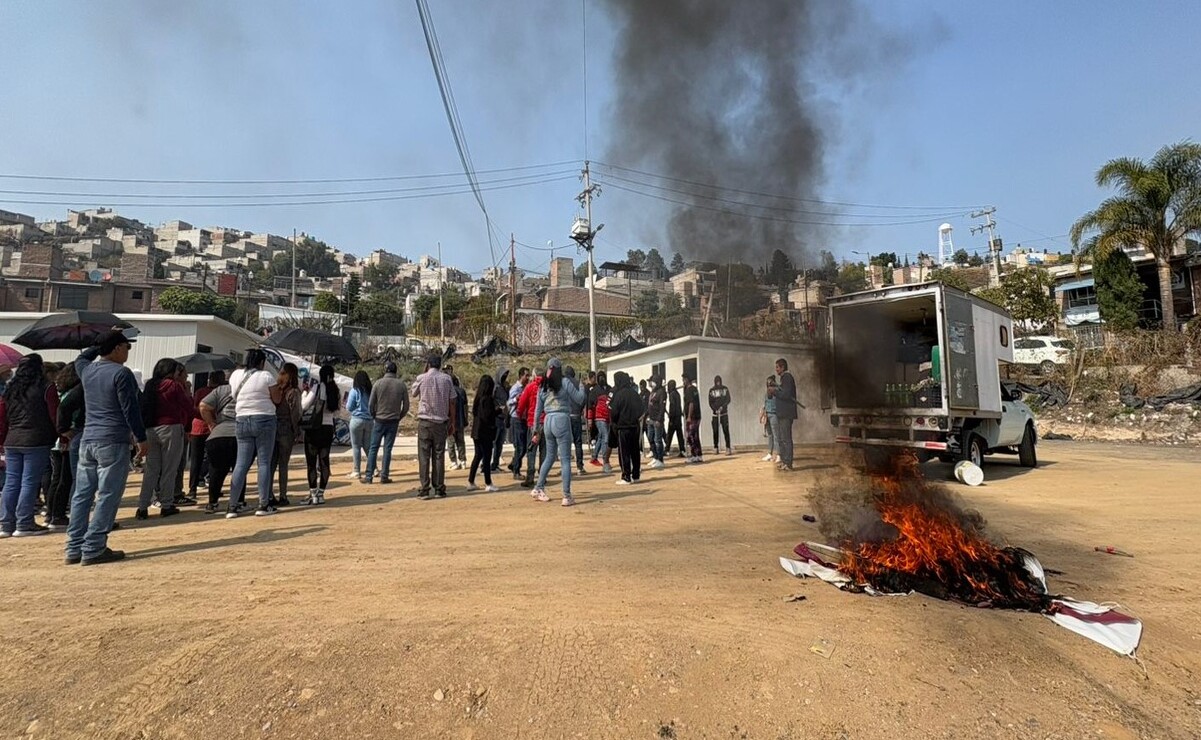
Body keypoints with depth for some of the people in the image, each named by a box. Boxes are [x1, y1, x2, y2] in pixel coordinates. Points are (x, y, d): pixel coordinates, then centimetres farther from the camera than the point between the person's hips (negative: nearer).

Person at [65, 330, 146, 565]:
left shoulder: (87, 370, 10)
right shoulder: (121, 373, -11)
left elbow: (81, 358, 37)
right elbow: (131, 409, -13)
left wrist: (102, 344, 35)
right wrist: (141, 438, -7)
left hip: (87, 441, 8)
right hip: (113, 442, -8)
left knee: (82, 496, 11)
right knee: (107, 497, -3)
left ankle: (74, 549, 16)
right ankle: (93, 549, -2)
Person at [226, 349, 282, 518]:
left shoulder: (235, 375, 8)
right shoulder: (266, 375, -6)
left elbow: (235, 396, 18)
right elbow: (277, 399, -3)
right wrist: (278, 385, 13)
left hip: (242, 421, 5)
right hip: (264, 420, -4)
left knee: (241, 464, 8)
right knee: (264, 462, 1)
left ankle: (232, 506, 5)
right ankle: (263, 505, 2)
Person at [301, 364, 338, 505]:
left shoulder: (317, 388, -11)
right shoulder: (336, 391, 4)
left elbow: (304, 405, -10)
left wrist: (304, 392, 6)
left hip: (314, 428, -5)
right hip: (328, 427, 5)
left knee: (311, 462, 0)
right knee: (324, 461, 8)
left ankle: (313, 495, 0)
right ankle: (321, 494, 12)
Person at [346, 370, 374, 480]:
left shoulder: (355, 390, -7)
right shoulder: (371, 391, 2)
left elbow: (349, 407, -3)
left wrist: (347, 401, 16)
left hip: (357, 420, -4)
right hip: (370, 421, 4)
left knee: (356, 446, 4)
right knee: (367, 446, 14)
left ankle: (357, 472, 6)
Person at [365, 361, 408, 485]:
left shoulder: (378, 383, -5)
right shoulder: (401, 384, -2)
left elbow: (370, 404, -3)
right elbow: (406, 405, 0)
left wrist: (374, 416, 12)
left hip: (379, 420, -1)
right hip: (394, 421, 1)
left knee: (373, 448, 7)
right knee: (388, 449, 5)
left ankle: (369, 476, 8)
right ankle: (384, 476, 6)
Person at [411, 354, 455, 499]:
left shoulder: (421, 378, -3)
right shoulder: (446, 378, 1)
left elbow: (414, 393, 16)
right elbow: (452, 402, 1)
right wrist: (452, 422, 9)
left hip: (425, 422, -1)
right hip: (441, 422, 2)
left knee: (424, 456, 3)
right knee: (439, 456, 7)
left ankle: (425, 490, 1)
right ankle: (439, 489, 9)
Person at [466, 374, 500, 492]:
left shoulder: (478, 397, 10)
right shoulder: (487, 398, -15)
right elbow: (487, 416, -20)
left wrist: (496, 409, 13)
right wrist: (498, 410, -4)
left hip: (477, 431, 9)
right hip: (485, 432, -9)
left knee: (478, 456, 15)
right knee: (487, 457, -2)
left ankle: (471, 482, 18)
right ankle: (488, 484, 4)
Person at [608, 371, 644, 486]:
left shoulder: (619, 394, -14)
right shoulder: (634, 393, 5)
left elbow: (614, 412, -13)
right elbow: (641, 410, 11)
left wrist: (613, 422, 5)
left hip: (623, 427, -6)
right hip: (635, 427, 6)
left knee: (624, 453, 0)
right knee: (635, 451, 13)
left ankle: (626, 478, 1)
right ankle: (636, 475, 20)